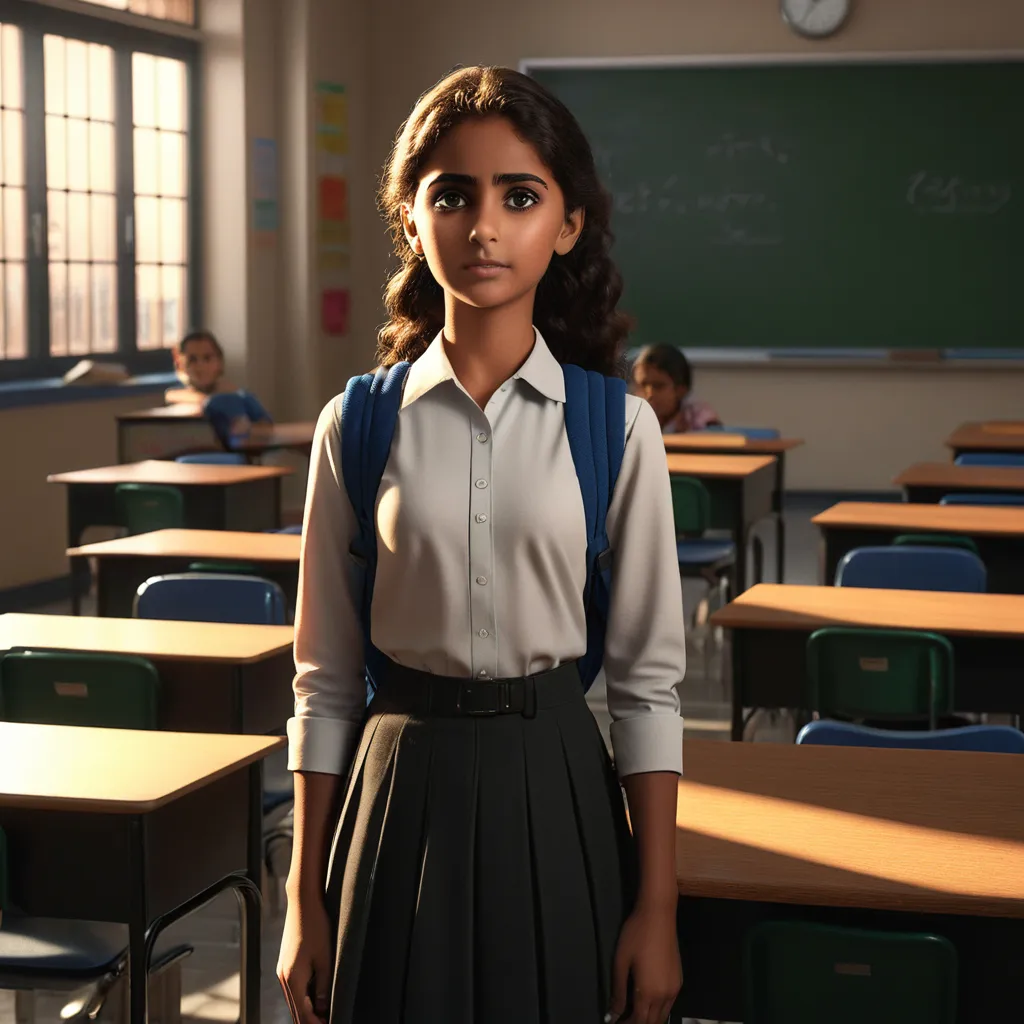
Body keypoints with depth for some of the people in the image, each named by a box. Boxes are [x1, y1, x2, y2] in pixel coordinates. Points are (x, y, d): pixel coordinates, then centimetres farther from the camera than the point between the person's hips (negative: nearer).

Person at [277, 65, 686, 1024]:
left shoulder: (615, 428, -3)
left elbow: (647, 678, -2)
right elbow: (325, 677, 2)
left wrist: (657, 907, -3)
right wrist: (306, 900, 2)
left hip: (554, 786, 0)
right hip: (399, 782, 1)